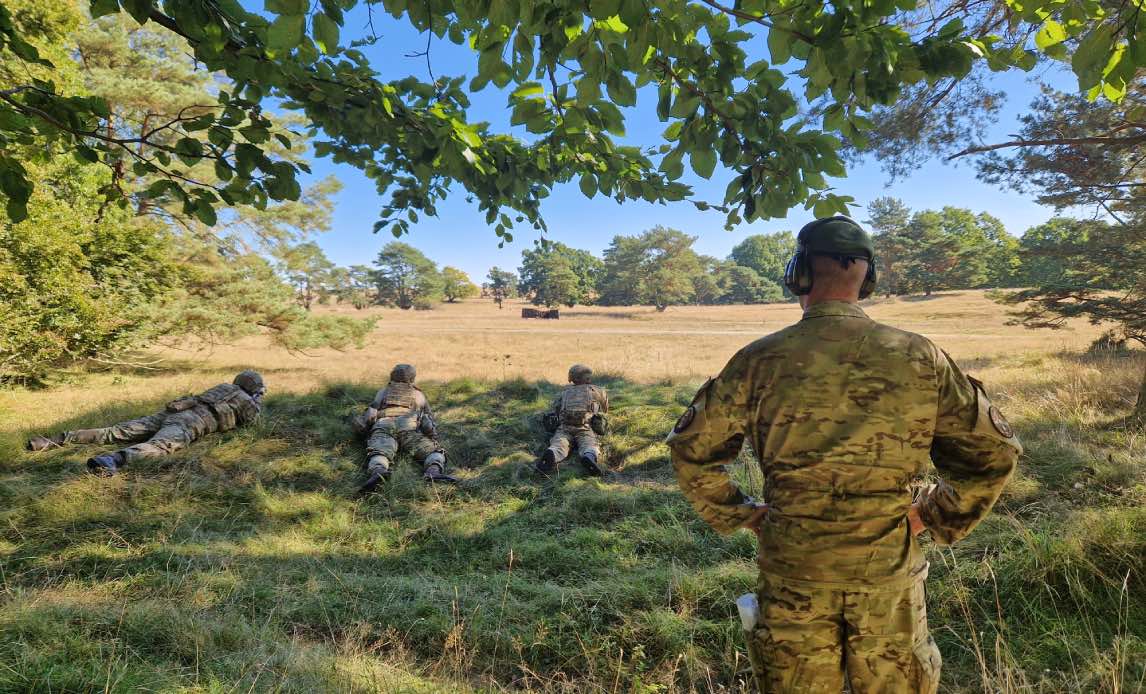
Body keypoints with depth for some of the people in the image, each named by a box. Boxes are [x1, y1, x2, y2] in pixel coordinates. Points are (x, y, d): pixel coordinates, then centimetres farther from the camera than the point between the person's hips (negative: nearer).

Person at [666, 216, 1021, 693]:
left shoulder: (760, 361, -11)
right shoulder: (919, 358, -7)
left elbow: (691, 449, -4)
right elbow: (994, 453, 1)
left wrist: (739, 514, 6)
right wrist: (932, 517, 9)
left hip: (792, 572, -1)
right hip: (889, 572, 1)